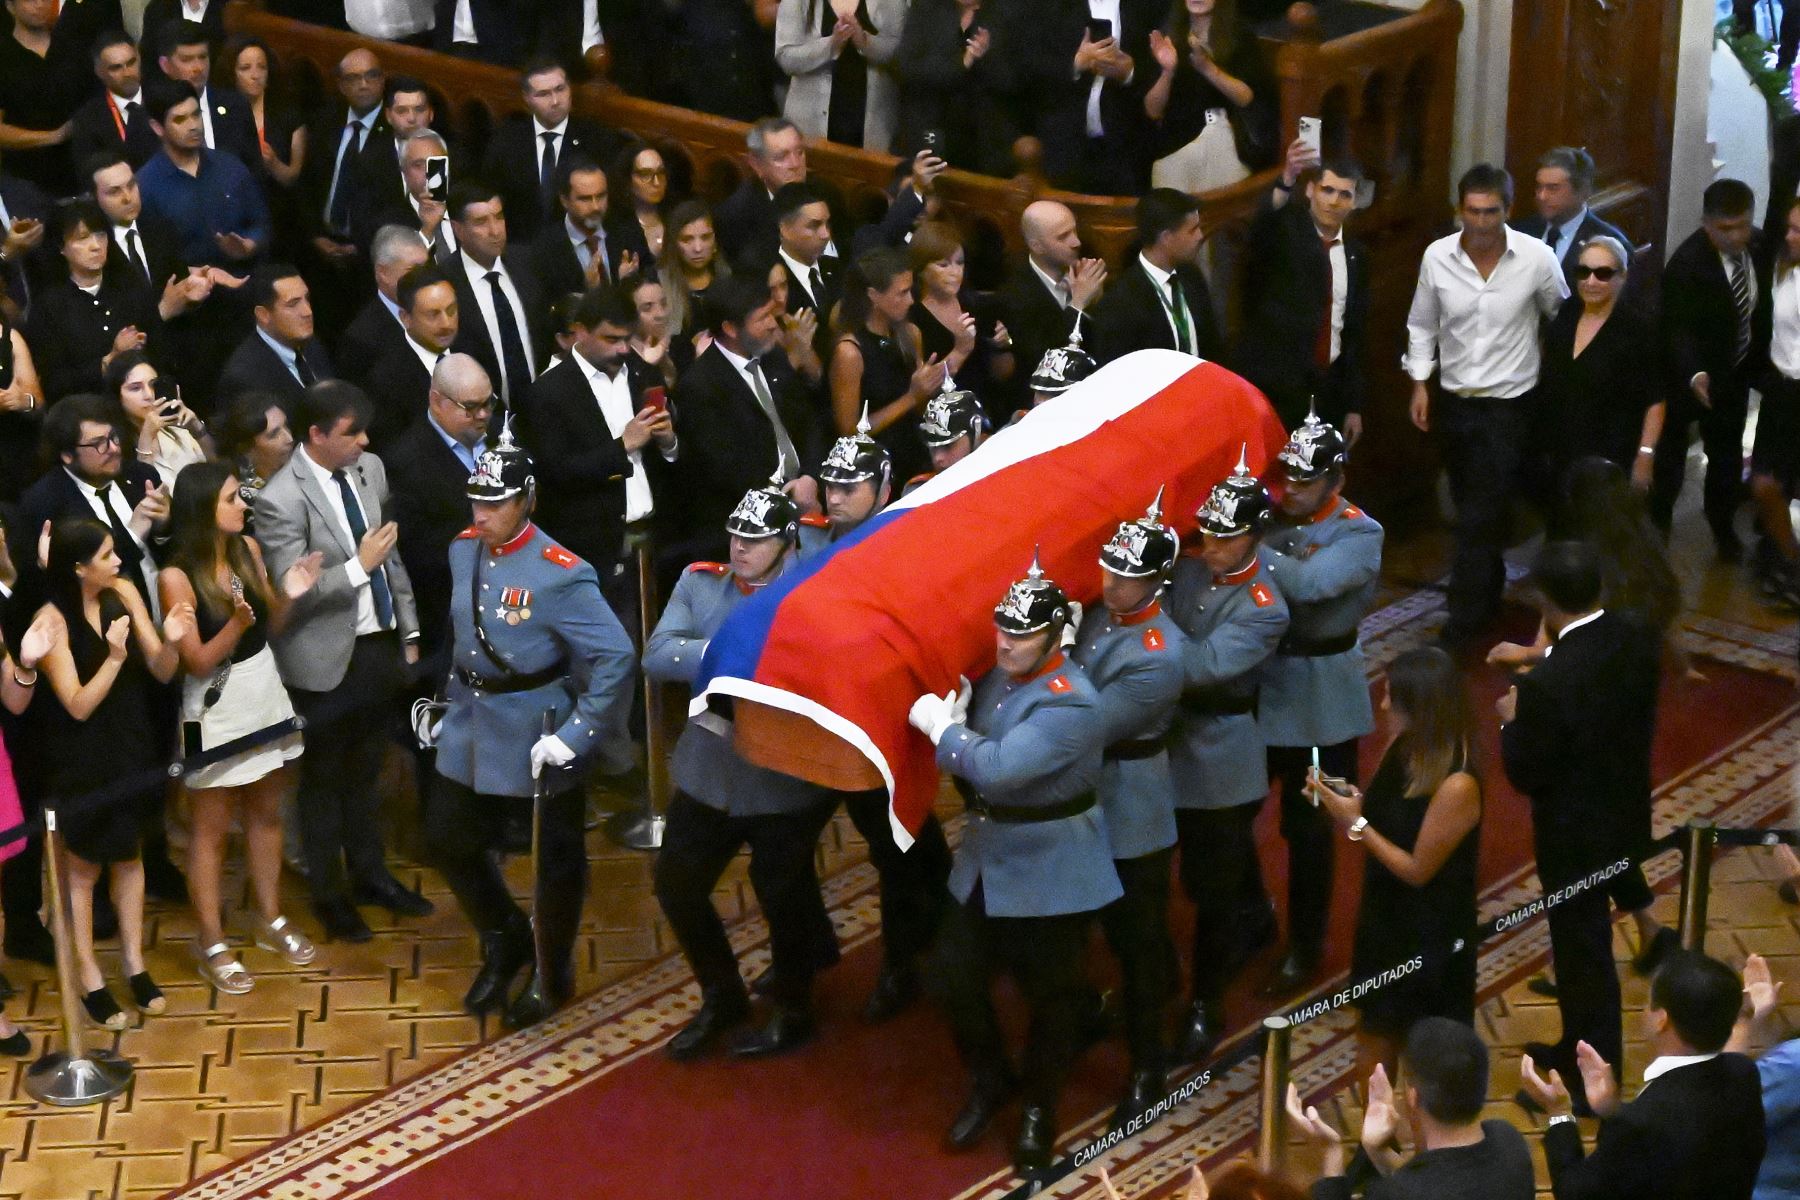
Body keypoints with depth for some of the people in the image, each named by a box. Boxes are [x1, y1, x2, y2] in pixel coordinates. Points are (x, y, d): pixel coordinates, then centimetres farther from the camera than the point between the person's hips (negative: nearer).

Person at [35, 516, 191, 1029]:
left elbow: (161, 673, -5)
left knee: (128, 853, 18)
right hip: (82, 757, -4)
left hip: (132, 748, 4)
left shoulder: (124, 593, -12)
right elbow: (79, 706, -22)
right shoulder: (53, 620, -22)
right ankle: (87, 975, 25)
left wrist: (169, 641, -26)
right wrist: (114, 657, -35)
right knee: (82, 863, 11)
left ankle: (134, 963, 33)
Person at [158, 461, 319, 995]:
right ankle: (212, 945, 18)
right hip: (217, 712, -6)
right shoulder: (176, 576, -20)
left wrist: (288, 595, -13)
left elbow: (270, 626, 7)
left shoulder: (247, 548, -3)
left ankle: (271, 920, 34)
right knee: (212, 828, 7)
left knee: (265, 814, 19)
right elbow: (198, 662, -18)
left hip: (266, 697, 6)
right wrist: (239, 621, -33)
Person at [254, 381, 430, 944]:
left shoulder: (370, 469, 0)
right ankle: (328, 894, 27)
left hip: (379, 645, 6)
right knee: (323, 780, 11)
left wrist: (408, 632, 12)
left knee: (365, 771, 22)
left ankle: (369, 875, 39)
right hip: (327, 660, -6)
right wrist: (359, 566, -26)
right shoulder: (281, 500, -21)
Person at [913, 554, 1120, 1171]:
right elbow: (969, 760, 13)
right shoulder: (994, 676, 2)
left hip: (1050, 873, -7)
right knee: (954, 976, 7)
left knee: (1050, 993, 9)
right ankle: (988, 1083, 32)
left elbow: (998, 767, -34)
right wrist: (953, 721, -8)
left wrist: (938, 726, -21)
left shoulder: (1069, 704, -25)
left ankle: (1039, 1107, 30)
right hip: (985, 861, 7)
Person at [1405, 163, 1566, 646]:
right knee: (1470, 506, 16)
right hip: (1453, 401, 3)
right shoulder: (1438, 257, -7)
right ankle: (1487, 594, 35)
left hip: (1510, 403, -3)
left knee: (1483, 514, -6)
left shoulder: (1537, 258, -14)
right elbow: (1422, 325, 7)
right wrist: (1420, 384, 3)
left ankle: (1465, 617, 2)